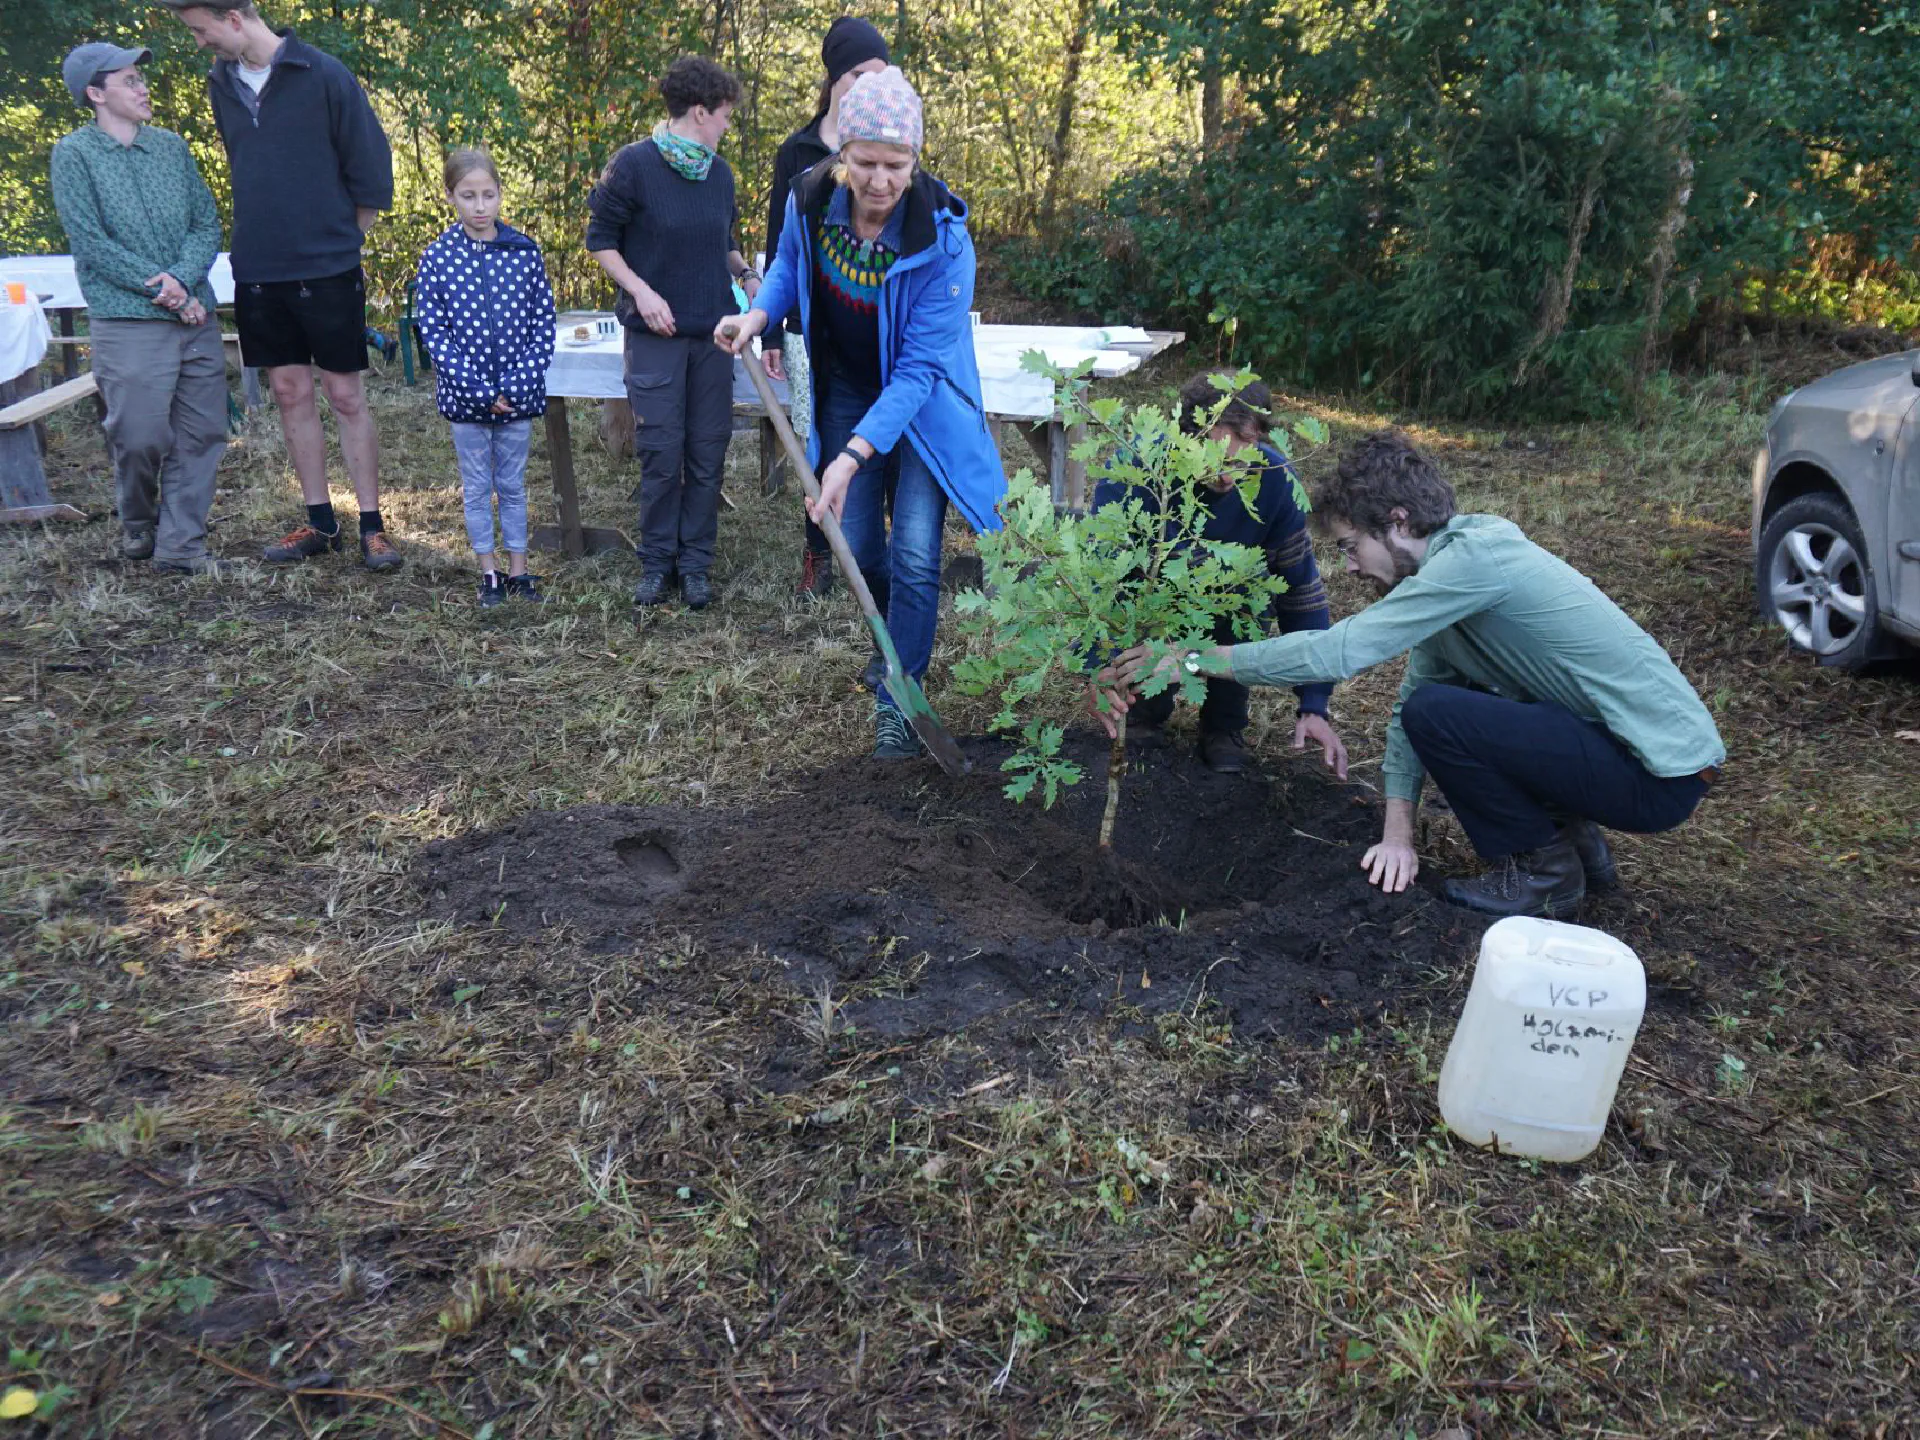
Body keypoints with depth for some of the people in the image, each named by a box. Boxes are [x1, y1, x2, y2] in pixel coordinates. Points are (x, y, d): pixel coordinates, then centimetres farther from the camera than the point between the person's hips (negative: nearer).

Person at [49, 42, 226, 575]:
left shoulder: (172, 146, 12)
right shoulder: (74, 154, 0)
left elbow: (207, 223, 8)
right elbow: (92, 243, -7)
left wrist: (182, 277, -10)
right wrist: (163, 291, -12)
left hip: (196, 316, 4)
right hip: (128, 320, -4)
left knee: (201, 435, 1)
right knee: (141, 436, -4)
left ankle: (181, 545, 9)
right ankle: (137, 524, 23)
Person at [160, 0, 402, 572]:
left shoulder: (323, 74, -9)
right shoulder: (221, 82, 8)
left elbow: (371, 167, -5)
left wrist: (344, 241, 0)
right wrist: (264, 237, 11)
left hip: (327, 269, -5)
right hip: (258, 271, 5)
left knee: (346, 396, 0)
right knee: (290, 393, 8)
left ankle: (371, 526, 8)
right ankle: (319, 522, 17)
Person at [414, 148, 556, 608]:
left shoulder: (525, 252, -3)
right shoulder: (438, 256, -5)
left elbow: (544, 323, -2)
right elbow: (432, 329, -7)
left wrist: (518, 382, -12)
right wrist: (477, 389, -14)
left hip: (518, 395, 1)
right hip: (465, 396, -1)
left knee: (513, 485, 12)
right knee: (477, 488, 10)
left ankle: (518, 572, 22)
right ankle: (488, 574, 21)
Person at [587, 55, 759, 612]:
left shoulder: (719, 171, 8)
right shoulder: (634, 164, -8)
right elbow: (601, 239, -3)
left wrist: (747, 275, 2)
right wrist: (640, 290, -14)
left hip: (713, 331, 5)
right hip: (655, 334, -5)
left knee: (708, 451, 5)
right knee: (661, 452, -2)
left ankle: (696, 562, 16)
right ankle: (656, 561, 13)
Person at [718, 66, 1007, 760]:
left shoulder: (941, 236, -28)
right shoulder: (809, 199, -16)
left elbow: (917, 367, -29)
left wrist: (855, 456, -36)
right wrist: (759, 314, -11)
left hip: (919, 400, -4)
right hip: (845, 391, 4)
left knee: (914, 556, -10)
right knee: (857, 545, 8)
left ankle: (896, 702, 5)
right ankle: (899, 644, 38)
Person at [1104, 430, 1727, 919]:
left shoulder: (1474, 557, -23)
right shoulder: (1448, 565, 7)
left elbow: (1336, 651, -28)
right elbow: (1409, 691, 8)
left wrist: (1191, 659, -22)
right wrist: (1398, 831, 2)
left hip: (1662, 773, -9)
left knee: (1437, 712, -20)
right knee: (1429, 702, 10)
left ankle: (1545, 869, -2)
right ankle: (1568, 833, 15)